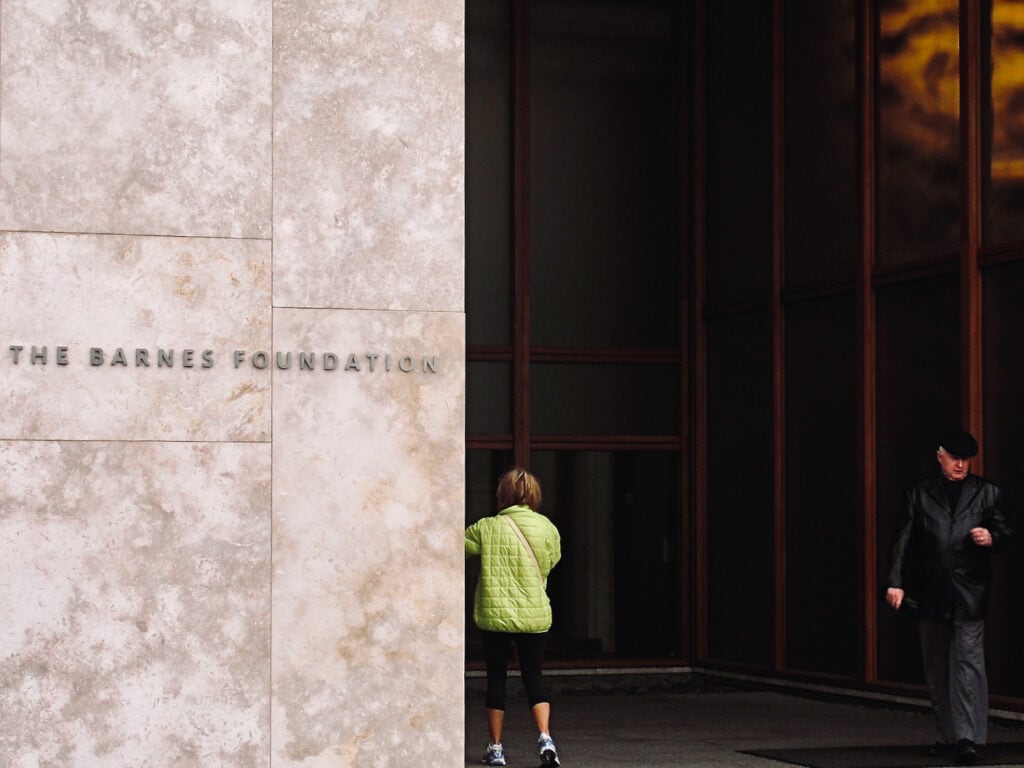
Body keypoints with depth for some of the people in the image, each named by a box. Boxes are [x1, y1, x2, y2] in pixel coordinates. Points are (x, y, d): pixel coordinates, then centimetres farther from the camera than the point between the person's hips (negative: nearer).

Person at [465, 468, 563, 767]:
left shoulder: (487, 529, -8)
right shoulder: (547, 527, -2)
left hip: (495, 615, -2)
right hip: (535, 615, 2)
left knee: (496, 680, 8)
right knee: (534, 678, 10)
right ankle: (545, 737, -9)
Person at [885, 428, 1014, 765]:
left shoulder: (986, 493, 7)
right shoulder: (920, 494, 9)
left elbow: (1006, 533, 11)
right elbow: (904, 540, 5)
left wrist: (992, 538, -13)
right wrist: (896, 582, -4)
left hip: (969, 593, -2)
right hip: (931, 593, 2)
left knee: (968, 662, -12)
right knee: (936, 668, 8)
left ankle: (967, 738, -16)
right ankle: (947, 735, 18)